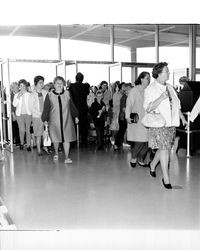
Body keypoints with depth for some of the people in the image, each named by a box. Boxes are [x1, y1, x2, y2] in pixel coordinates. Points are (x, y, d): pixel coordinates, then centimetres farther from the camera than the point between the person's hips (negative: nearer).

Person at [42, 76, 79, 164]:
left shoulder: (67, 94, 4)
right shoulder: (49, 95, -1)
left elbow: (72, 106, 12)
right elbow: (46, 109, 3)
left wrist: (75, 116, 11)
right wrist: (45, 119, 2)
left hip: (66, 120, 1)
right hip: (54, 121, 0)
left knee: (66, 139, -2)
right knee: (55, 138, 9)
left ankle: (67, 157, 4)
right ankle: (56, 153, 35)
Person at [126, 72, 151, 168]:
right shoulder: (134, 90, -3)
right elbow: (129, 105, -8)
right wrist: (128, 116, -17)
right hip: (137, 120, -5)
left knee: (147, 142, 2)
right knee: (139, 142, -9)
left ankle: (141, 159, 21)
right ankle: (133, 158, 15)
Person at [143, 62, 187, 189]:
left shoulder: (170, 88, 15)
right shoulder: (151, 89, -6)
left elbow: (177, 105, 21)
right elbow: (148, 108, -15)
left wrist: (182, 117, 14)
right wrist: (161, 98, -24)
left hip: (172, 124, 7)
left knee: (165, 148, 12)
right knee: (164, 149, -8)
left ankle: (153, 164, 39)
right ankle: (166, 179, 2)